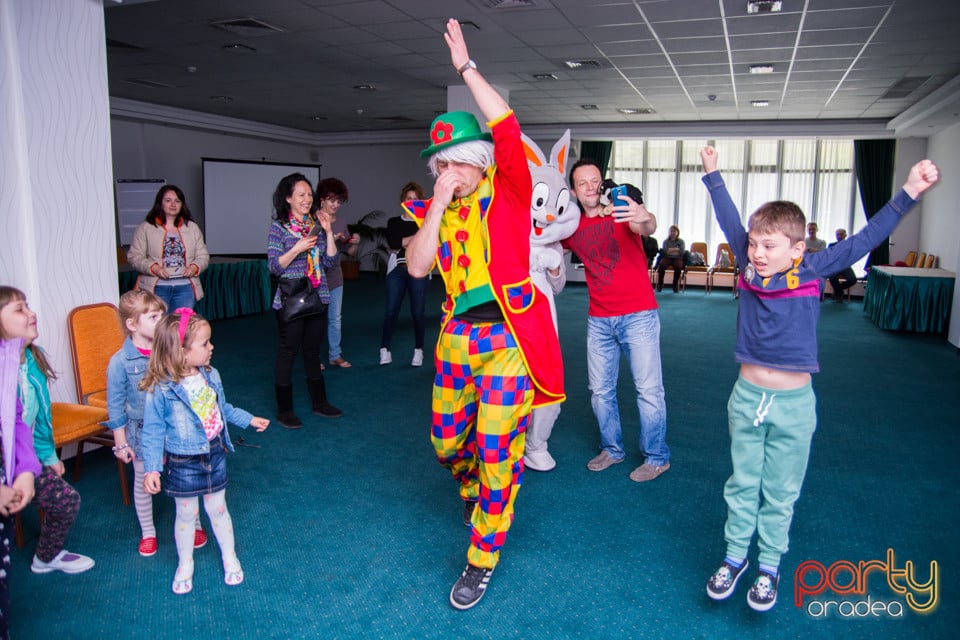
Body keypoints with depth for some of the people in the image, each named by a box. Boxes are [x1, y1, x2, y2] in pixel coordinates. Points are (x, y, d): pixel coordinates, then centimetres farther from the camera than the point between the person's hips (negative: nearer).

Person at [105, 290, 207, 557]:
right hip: (141, 432, -2)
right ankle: (147, 532, 35)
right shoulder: (120, 362, -15)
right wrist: (120, 442, -5)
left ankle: (194, 525, 33)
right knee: (143, 481, 15)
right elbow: (115, 405, -7)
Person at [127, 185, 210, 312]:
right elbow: (134, 256, 0)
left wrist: (194, 267, -9)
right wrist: (153, 267, -16)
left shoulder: (192, 228, 13)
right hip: (157, 288, -2)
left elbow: (203, 256, 12)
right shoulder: (145, 228, 4)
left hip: (185, 287, 3)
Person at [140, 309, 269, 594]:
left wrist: (249, 419, 21)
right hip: (182, 463, -4)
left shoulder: (211, 376, -4)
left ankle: (229, 557, 35)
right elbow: (153, 432, -15)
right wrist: (151, 469, -19)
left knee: (217, 508, 16)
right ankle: (185, 564, 35)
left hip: (214, 456, 4)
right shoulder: (160, 390, -21)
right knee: (186, 514, 13)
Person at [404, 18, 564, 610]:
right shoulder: (434, 211, 8)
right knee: (448, 442, 17)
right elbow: (417, 268, -7)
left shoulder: (508, 191, -3)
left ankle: (483, 560, 18)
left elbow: (507, 128, -17)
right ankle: (478, 496, 51)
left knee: (496, 452, -1)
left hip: (507, 337, -5)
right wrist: (439, 204, -12)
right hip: (458, 336, 5)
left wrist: (467, 67, -12)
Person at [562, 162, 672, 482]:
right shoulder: (572, 227, 5)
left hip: (638, 315, -5)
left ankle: (657, 457, 14)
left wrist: (645, 218, -54)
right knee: (600, 390, 13)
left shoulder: (622, 212, -8)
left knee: (649, 389, -1)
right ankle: (612, 449, 30)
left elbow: (647, 228, -32)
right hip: (598, 320, 5)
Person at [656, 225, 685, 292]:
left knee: (678, 266, -38)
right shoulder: (666, 241, 14)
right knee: (661, 265, -35)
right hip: (667, 258, 1)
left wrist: (670, 251, -5)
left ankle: (676, 285, -24)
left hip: (677, 258, -1)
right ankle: (660, 284, -26)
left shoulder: (681, 241, 12)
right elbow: (665, 250, -4)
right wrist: (676, 249, -6)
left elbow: (682, 252, -4)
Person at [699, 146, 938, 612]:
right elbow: (730, 221, 5)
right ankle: (735, 556, 30)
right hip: (747, 396, 2)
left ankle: (770, 566, 28)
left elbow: (864, 240, -8)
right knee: (741, 484, 14)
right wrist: (712, 174, 11)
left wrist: (909, 192, -14)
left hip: (795, 403, -2)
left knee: (780, 493, 12)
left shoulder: (812, 271, -8)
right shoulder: (748, 266, -4)